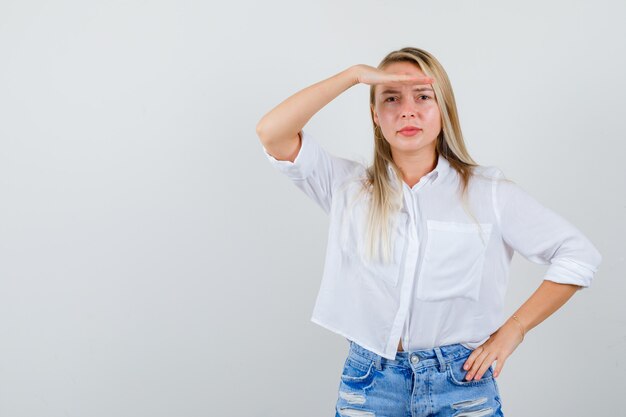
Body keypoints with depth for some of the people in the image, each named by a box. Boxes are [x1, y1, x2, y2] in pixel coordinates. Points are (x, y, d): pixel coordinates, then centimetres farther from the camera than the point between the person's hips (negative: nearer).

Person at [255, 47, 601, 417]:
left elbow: (580, 254, 1)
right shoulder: (349, 187, 1)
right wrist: (354, 74, -13)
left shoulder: (489, 191, -1)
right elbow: (271, 133, -11)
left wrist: (511, 331, -3)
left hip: (461, 382, 0)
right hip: (369, 385, 1)